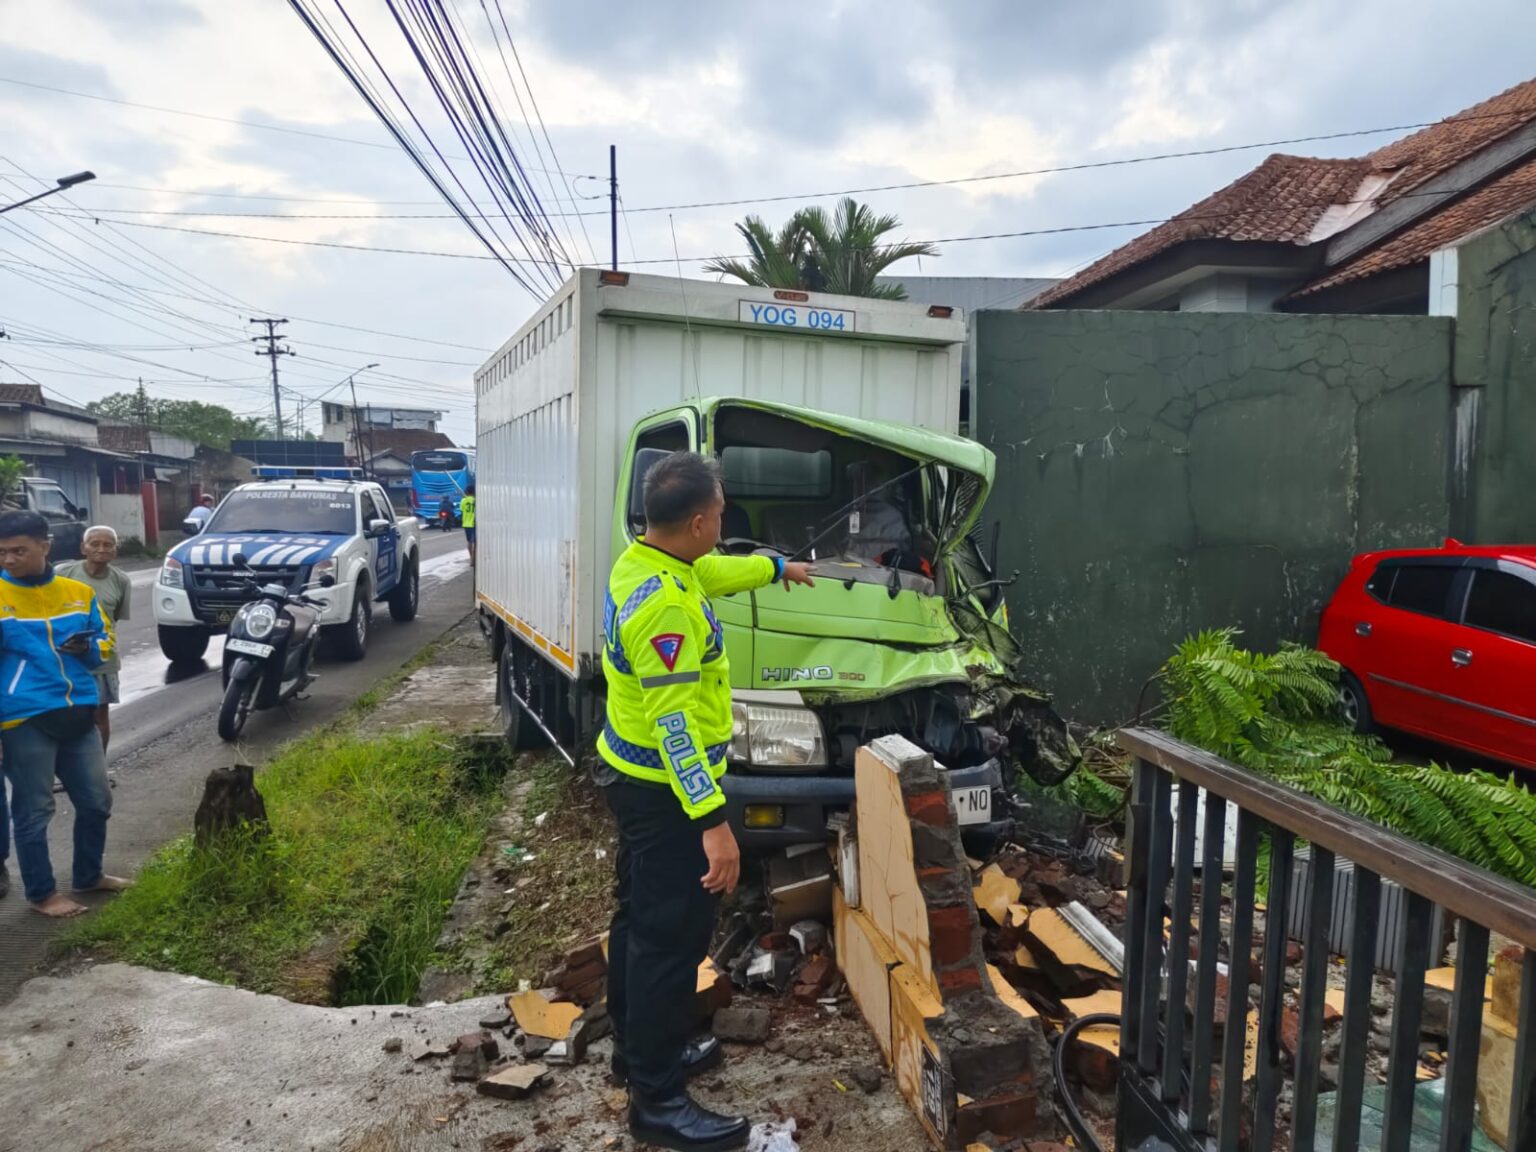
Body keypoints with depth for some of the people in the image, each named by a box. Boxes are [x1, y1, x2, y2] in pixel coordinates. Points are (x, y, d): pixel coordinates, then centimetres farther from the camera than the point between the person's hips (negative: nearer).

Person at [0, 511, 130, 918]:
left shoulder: (79, 592, 6)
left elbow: (105, 640, 16)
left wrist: (89, 648, -6)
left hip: (79, 713, 5)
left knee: (96, 800, 14)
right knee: (34, 811, 4)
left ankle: (89, 875, 33)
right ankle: (41, 893, 20)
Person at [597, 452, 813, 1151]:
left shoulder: (644, 562, 4)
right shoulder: (665, 604, -28)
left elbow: (717, 573, 24)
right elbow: (672, 721, -30)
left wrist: (776, 567, 40)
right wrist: (712, 820, -30)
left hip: (633, 776, 10)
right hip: (663, 791, -10)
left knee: (639, 921, 21)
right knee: (671, 937, 1)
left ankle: (639, 1049, 38)